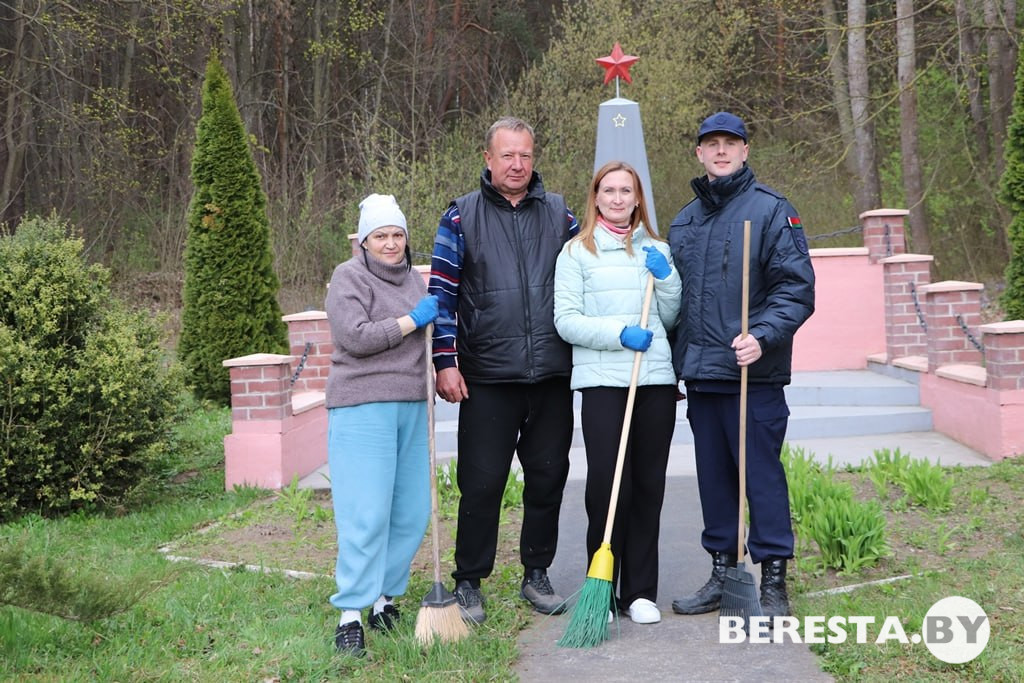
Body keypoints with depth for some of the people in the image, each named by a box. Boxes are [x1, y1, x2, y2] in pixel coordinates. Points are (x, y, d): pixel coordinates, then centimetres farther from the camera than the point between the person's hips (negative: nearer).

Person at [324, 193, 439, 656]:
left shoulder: (412, 278, 18)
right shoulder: (349, 277, -3)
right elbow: (355, 337, -16)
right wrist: (413, 320, -11)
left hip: (411, 407, 7)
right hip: (362, 407, -7)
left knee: (411, 511, 6)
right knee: (366, 514, -9)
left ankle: (384, 596, 20)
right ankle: (351, 614, -2)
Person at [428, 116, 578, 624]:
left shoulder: (559, 213, 10)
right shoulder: (462, 216, 2)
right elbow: (442, 292, -1)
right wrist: (445, 363, -8)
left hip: (553, 375, 3)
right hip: (488, 377, -3)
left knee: (548, 477, 10)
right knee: (481, 482, 1)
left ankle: (536, 574, 25)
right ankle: (468, 583, 15)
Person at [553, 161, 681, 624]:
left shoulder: (657, 251, 16)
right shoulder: (577, 252, 6)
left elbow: (673, 320, 15)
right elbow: (566, 320, -3)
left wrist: (666, 278, -1)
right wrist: (618, 333, -15)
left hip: (656, 378, 3)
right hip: (602, 381, -3)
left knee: (649, 485, 5)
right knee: (606, 485, -7)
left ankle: (641, 592, 13)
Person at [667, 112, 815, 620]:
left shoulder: (771, 210, -3)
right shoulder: (683, 221, 16)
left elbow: (796, 287, -9)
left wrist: (763, 337, -24)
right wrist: (676, 366, 16)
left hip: (753, 374, -6)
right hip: (699, 374, 6)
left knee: (762, 475, -2)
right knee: (714, 477, 13)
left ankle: (772, 583, 9)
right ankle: (722, 574, 24)